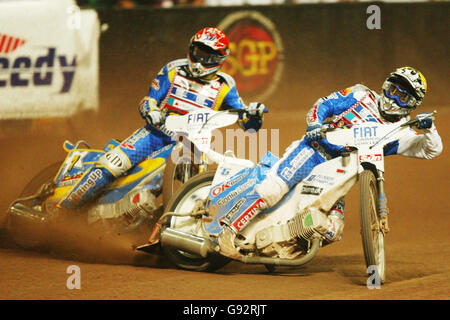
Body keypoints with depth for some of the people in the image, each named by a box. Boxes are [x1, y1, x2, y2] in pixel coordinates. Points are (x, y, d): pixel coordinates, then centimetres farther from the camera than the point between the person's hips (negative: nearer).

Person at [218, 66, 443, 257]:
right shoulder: (362, 96, 8)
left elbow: (431, 150, 8)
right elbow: (323, 105, 4)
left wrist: (428, 128, -12)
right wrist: (315, 125, -17)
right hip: (314, 152, -4)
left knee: (332, 230, -13)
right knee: (273, 189, -27)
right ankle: (230, 230, -21)